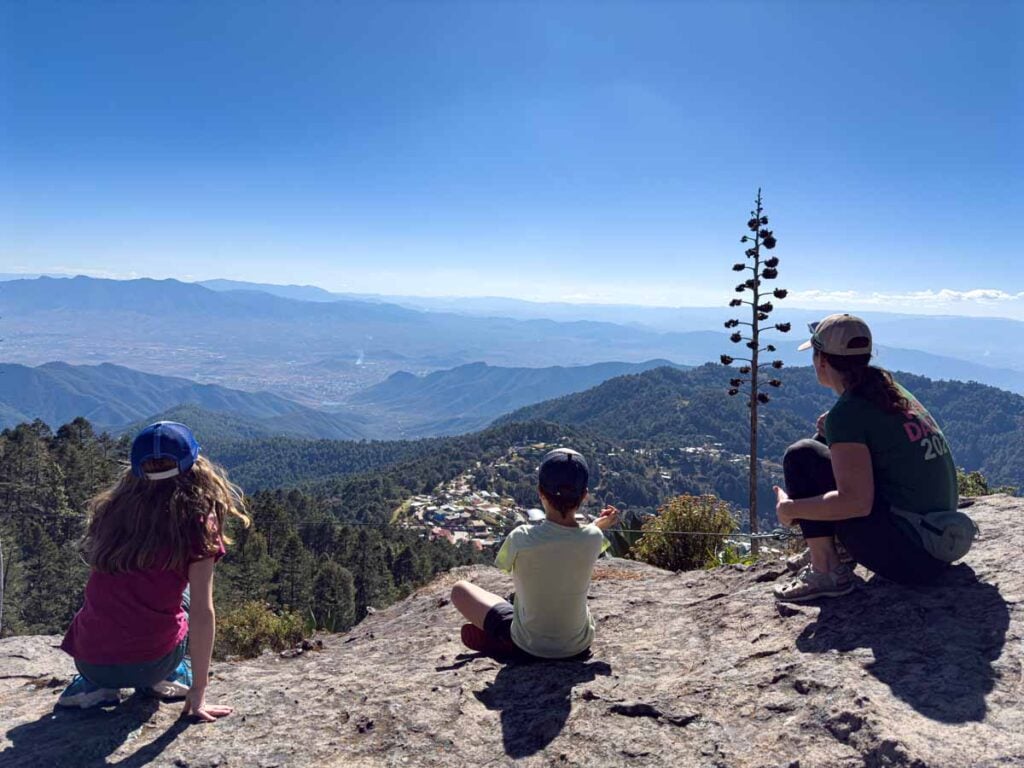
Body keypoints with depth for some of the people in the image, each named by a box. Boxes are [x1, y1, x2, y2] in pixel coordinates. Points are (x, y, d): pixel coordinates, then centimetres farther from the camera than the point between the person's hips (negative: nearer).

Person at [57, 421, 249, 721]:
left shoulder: (112, 508, 2)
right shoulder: (196, 520, -10)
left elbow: (103, 589, 16)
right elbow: (202, 613, -11)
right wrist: (198, 693, -3)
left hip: (90, 661, 3)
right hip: (152, 664, -3)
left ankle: (94, 685, 13)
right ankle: (167, 677, 10)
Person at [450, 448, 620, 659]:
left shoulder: (521, 538, -27)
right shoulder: (593, 538, -19)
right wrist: (599, 525, 13)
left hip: (529, 647, -3)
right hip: (580, 645, 3)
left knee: (460, 589, 13)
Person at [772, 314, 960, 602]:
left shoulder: (846, 412, -16)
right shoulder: (894, 393, 8)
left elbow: (856, 501, -24)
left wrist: (789, 509, -11)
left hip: (905, 557, -9)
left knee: (801, 456, -8)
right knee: (829, 449, 18)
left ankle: (826, 572, -8)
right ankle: (842, 548, 18)